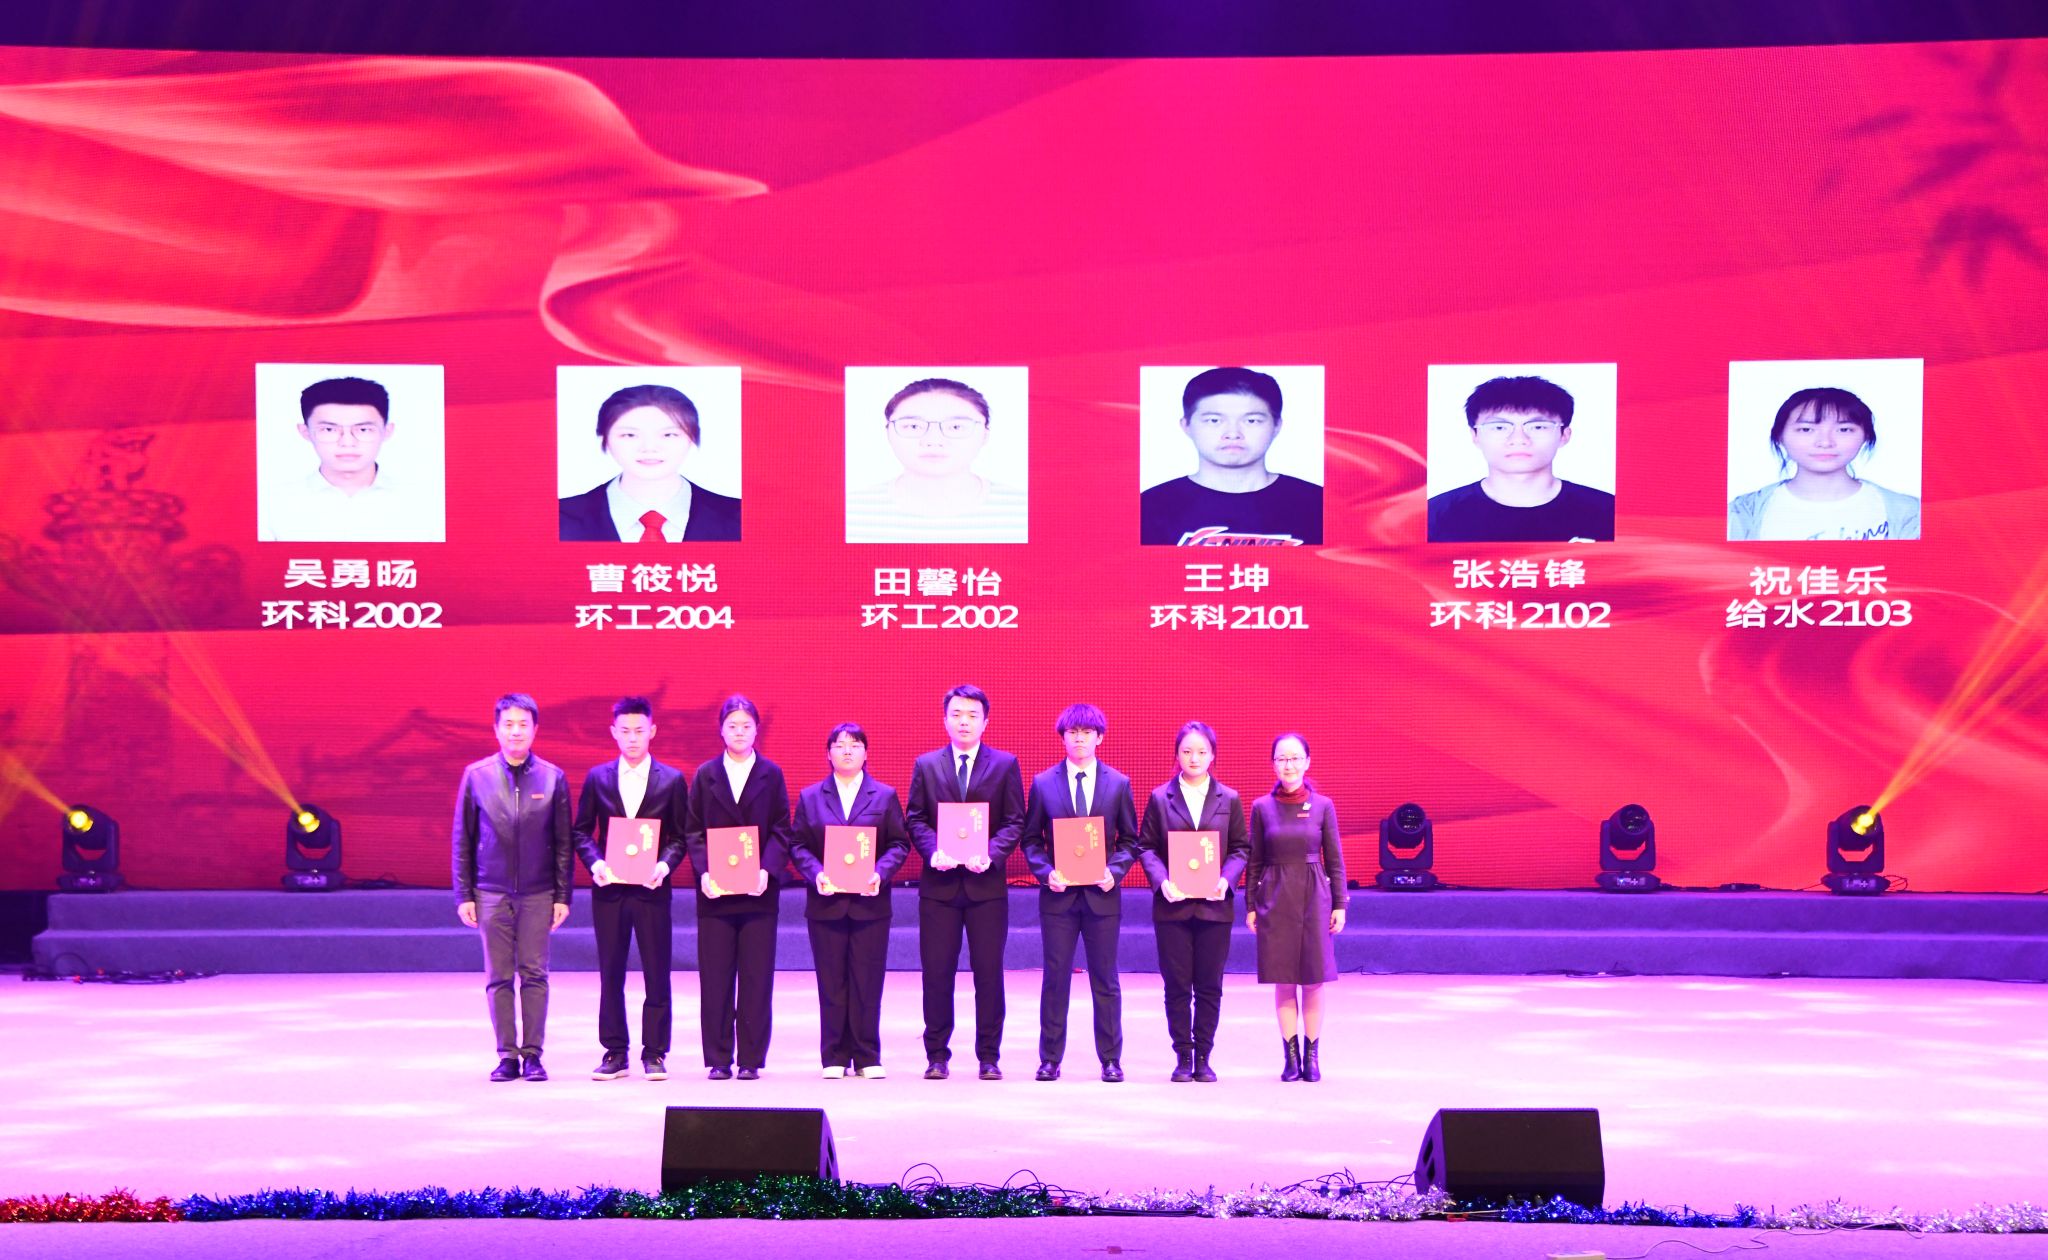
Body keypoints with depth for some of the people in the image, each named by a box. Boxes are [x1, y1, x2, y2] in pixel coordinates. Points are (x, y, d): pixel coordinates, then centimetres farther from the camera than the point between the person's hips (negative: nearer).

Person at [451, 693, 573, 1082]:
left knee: (535, 974, 1)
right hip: (492, 892, 0)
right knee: (498, 977, 2)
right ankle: (507, 1055, 8)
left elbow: (564, 842, 5)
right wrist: (463, 895, 2)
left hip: (538, 893, 0)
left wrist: (562, 896, 1)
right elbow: (462, 841, 6)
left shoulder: (554, 777, 3)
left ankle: (532, 1054, 8)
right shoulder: (476, 776, 4)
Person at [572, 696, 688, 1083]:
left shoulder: (672, 780, 4)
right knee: (610, 974, 5)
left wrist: (664, 865, -13)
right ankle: (614, 1053, 13)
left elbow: (680, 836, 5)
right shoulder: (597, 778, 8)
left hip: (652, 889, -1)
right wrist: (595, 863, -9)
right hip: (609, 889, 1)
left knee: (656, 974, 1)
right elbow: (581, 831, 9)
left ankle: (654, 1054, 9)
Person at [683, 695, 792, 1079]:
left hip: (758, 890, 0)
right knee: (715, 978, 1)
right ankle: (718, 1059, 8)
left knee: (757, 977, 0)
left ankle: (751, 1058, 6)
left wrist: (767, 870, -12)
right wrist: (704, 871, -10)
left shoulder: (771, 774, 7)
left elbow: (781, 831, 4)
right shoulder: (706, 775, 8)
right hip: (715, 890, 1)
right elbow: (693, 831, 6)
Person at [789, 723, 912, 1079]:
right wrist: (816, 873, -13)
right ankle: (835, 1058, 10)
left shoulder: (885, 796, 8)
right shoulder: (810, 797, 10)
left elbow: (899, 844, 4)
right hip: (826, 902, 0)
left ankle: (867, 1057, 9)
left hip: (870, 902, 0)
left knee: (868, 983, 1)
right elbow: (799, 846, 5)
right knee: (831, 983, 3)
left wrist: (880, 873, -13)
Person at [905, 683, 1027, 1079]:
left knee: (989, 973, 2)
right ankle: (936, 1056, 12)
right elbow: (915, 819, 6)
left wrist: (991, 854, -15)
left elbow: (1014, 822, 2)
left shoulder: (1005, 764, 5)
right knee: (936, 973, 3)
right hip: (939, 884, 1)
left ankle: (989, 1057, 10)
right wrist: (933, 851, -13)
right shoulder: (926, 765, 9)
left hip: (986, 884, -1)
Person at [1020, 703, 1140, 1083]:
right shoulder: (1043, 783, 4)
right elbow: (1031, 839, 6)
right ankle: (1050, 1059, 11)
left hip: (1102, 894, 0)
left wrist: (1114, 870, -9)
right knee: (1055, 977, 4)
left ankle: (1111, 1060, 13)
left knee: (1105, 979, 6)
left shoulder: (1118, 784, 5)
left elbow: (1129, 839, 8)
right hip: (1058, 894, 0)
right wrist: (1046, 872, -10)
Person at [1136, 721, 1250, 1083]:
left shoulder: (1229, 800, 7)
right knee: (1177, 986, 1)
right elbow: (1146, 846, 4)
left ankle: (1203, 1057, 12)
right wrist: (1162, 881, -13)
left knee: (1209, 987, 4)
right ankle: (1183, 1057, 9)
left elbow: (1241, 848, 7)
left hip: (1214, 905, 1)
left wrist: (1226, 879, -11)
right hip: (1173, 904, -1)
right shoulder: (1160, 798, 4)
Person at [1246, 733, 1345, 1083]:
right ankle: (1291, 1055, 10)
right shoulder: (1262, 807, 2)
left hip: (1314, 897, 0)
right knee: (1283, 981, 3)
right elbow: (1254, 861, 6)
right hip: (1275, 899, 0)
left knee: (1313, 981, 2)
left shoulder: (1322, 806, 1)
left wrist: (1339, 904, 0)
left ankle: (1312, 1054, 12)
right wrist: (1250, 905, 3)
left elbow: (1334, 859, 4)